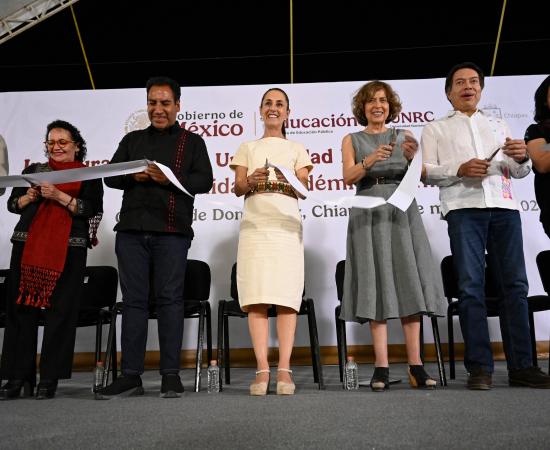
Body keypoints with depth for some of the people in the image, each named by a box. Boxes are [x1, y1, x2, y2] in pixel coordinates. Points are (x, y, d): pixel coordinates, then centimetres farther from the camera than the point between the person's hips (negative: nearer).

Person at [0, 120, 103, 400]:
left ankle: (49, 379, 4)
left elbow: (92, 210, -5)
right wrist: (30, 196, -3)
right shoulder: (33, 170, 19)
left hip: (68, 249, -3)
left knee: (60, 311, -4)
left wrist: (59, 196, -14)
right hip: (27, 245, 4)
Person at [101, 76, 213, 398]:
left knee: (170, 298, -4)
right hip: (132, 228, 3)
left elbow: (204, 181, 1)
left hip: (172, 230, -3)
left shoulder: (192, 141, 12)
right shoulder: (132, 140, 21)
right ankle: (131, 375, 8)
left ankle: (171, 374, 1)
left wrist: (169, 179, -14)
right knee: (134, 299, 3)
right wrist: (133, 177, -6)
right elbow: (110, 177, 16)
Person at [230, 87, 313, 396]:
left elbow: (304, 188, 8)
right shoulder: (247, 148, 24)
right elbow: (238, 188, 12)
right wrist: (252, 181, -11)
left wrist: (286, 182, -14)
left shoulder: (296, 149, 22)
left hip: (286, 222, 0)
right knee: (256, 296, -10)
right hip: (255, 223, 1)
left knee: (286, 296, -10)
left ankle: (284, 369, -10)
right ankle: (262, 369, -10)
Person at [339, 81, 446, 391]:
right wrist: (371, 159, -19)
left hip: (402, 211, 1)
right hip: (368, 214, -1)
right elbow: (349, 178, -3)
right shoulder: (352, 140, 12)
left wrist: (413, 157, -14)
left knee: (408, 281, -4)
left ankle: (416, 365, -2)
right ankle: (382, 367, -6)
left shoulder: (403, 136, 15)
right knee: (376, 284, -6)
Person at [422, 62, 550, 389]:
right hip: (463, 207, -3)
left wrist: (522, 157, -1)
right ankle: (480, 368, -5)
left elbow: (520, 172, 22)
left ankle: (521, 366, 3)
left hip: (504, 206, 3)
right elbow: (427, 172, 5)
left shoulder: (498, 125, 27)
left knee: (515, 285, -2)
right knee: (471, 286, -7)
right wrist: (460, 169, -12)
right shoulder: (437, 129, 18)